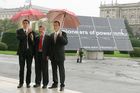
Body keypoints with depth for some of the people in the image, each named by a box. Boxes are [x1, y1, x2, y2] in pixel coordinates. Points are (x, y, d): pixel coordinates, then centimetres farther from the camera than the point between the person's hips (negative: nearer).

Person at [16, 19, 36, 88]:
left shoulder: (32, 32, 9)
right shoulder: (19, 31, 6)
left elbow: (34, 43, 5)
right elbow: (18, 38, -16)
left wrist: (32, 39, -15)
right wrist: (26, 33, -19)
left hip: (29, 52, 1)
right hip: (22, 51, -1)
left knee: (29, 68, 4)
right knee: (21, 68, 0)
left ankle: (28, 83, 11)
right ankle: (21, 83, 7)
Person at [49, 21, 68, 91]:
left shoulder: (63, 34, -2)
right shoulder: (52, 35, 14)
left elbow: (65, 42, -16)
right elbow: (50, 45, 15)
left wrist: (60, 36, -27)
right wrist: (48, 55, 10)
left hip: (60, 56, -5)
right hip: (53, 56, 5)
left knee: (61, 70, -2)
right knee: (54, 70, 10)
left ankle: (62, 85, 2)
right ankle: (55, 83, 20)